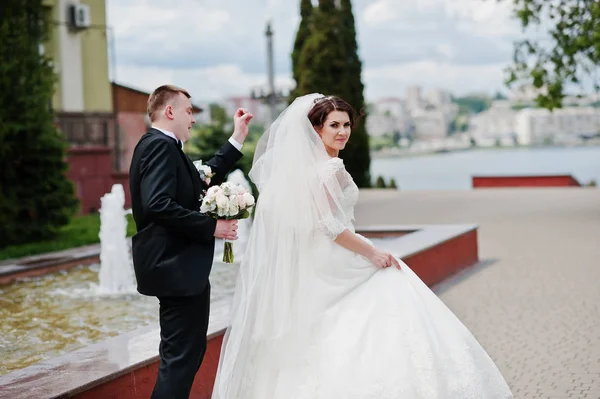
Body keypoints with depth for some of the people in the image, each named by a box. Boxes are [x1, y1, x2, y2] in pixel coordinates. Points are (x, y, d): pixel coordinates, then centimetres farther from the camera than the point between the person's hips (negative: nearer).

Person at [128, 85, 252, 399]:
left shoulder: (161, 146, 17)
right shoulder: (161, 146, -15)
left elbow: (204, 180, 23)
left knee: (182, 354, 18)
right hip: (178, 268, -11)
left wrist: (238, 137, 24)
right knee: (182, 355, -7)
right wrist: (211, 227, -19)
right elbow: (158, 204, -27)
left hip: (175, 266, 11)